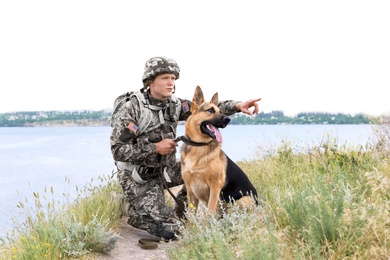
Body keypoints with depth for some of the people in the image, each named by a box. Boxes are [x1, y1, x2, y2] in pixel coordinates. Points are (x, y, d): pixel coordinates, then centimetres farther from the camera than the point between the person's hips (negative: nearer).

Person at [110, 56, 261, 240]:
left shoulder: (174, 104, -2)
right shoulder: (130, 109, -20)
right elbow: (118, 150, -21)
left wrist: (237, 106, -23)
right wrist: (155, 148, -25)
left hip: (166, 168, 7)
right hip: (139, 176, -7)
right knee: (165, 230, -17)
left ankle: (179, 214, 13)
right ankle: (131, 209, 14)